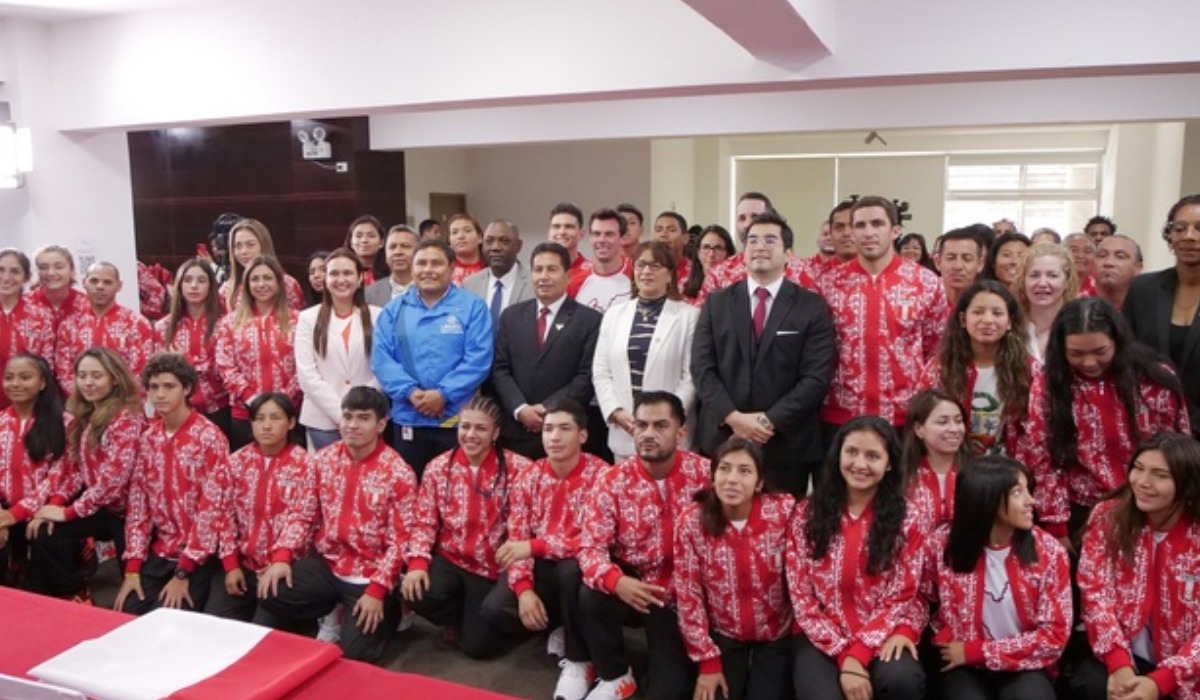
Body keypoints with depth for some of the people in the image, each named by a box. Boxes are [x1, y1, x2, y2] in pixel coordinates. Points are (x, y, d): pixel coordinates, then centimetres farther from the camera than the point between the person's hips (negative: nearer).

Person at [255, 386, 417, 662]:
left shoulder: (399, 474, -12)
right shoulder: (324, 459, 1)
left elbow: (400, 540, -13)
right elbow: (301, 514, 3)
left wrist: (377, 590, -19)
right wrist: (281, 557, -12)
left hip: (370, 575, -4)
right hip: (325, 564, 4)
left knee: (355, 652, -15)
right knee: (269, 594, -18)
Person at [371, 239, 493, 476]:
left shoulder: (472, 306, 1)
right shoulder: (394, 309, 10)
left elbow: (478, 359, -8)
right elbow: (381, 358, 1)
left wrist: (444, 394, -16)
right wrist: (410, 391, -14)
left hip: (457, 420, -2)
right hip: (408, 420, 3)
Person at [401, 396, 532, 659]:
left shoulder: (518, 469, -12)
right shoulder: (438, 468, -2)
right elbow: (424, 522, -1)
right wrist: (417, 564, -17)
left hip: (494, 568, -2)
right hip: (451, 560, 2)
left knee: (478, 645, -8)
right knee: (416, 593, -27)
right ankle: (469, 618, 7)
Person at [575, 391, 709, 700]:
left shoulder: (704, 474, -11)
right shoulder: (611, 480, -11)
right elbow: (591, 547, -14)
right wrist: (616, 581, -34)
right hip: (633, 585, 1)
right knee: (590, 596, -29)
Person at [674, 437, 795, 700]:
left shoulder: (784, 511, -17)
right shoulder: (692, 522, -15)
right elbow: (688, 596, -9)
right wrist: (708, 662, -9)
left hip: (776, 636, 0)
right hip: (724, 636, 1)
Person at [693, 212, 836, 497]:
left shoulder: (813, 307, 1)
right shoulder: (716, 303, 8)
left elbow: (816, 377, -6)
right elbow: (702, 368, 0)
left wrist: (770, 420, -15)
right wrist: (733, 418, -13)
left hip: (786, 444, -1)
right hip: (723, 439, 2)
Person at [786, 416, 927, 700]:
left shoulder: (907, 519, 1)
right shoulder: (807, 514, 0)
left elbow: (900, 598, -3)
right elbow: (801, 596, -3)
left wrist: (857, 655, -16)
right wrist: (844, 656, -14)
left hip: (880, 637, 1)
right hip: (821, 639, 0)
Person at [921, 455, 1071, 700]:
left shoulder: (1048, 551, -7)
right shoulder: (942, 545, -8)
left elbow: (1054, 635, -6)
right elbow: (924, 603, 9)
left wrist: (977, 651, -11)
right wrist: (948, 645, -9)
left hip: (1025, 667, 1)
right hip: (964, 668, -1)